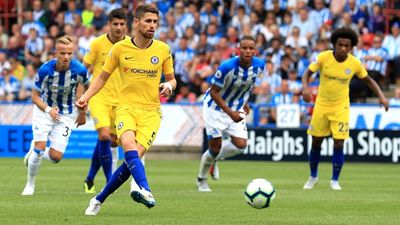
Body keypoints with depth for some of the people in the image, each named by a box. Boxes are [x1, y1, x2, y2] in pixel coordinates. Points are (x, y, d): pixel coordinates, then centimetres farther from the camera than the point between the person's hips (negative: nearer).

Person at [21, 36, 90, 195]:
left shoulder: (80, 70, -21)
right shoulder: (45, 70, -23)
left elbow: (87, 87, 2)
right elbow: (35, 96, -12)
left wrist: (83, 112, 9)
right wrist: (48, 110, -30)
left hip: (66, 115, 1)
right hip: (44, 110, -1)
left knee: (56, 157, -7)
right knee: (40, 147, -16)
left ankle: (34, 151, 27)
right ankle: (30, 184, 6)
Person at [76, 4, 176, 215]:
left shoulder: (163, 50, 4)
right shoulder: (120, 48, 2)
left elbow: (171, 79, 15)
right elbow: (103, 76, 13)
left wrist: (168, 86, -8)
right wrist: (86, 96, 0)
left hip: (151, 111, 0)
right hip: (126, 107, 0)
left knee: (135, 155, -16)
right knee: (129, 146, -31)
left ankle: (99, 199, 0)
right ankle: (144, 190, -47)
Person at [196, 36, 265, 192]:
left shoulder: (259, 66, -14)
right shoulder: (227, 67, -30)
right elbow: (214, 92, -22)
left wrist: (244, 102, 9)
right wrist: (230, 113, -28)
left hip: (236, 109, 5)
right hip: (215, 107, -5)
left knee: (241, 144, -10)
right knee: (215, 146, -4)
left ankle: (213, 159, 22)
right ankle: (201, 179, 22)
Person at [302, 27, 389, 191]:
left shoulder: (355, 63, -10)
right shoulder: (323, 57, -14)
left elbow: (368, 80, 5)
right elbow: (308, 73, -9)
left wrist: (381, 96, -7)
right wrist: (305, 87, -30)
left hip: (341, 107, 0)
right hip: (321, 105, 0)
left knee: (339, 144, -7)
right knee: (316, 142, 7)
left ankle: (335, 180, 8)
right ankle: (313, 177, 27)